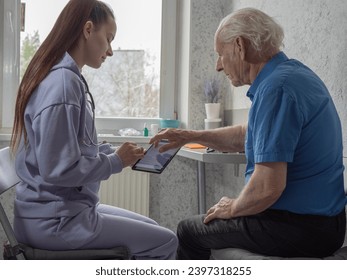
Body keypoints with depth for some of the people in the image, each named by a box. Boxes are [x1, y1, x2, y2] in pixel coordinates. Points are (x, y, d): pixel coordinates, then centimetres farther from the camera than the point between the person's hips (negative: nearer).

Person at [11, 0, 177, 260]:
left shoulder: (66, 77, 9)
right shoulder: (63, 82, -22)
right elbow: (59, 169, -26)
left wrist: (117, 152, 3)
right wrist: (117, 161, -13)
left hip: (60, 209, 10)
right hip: (54, 220, -10)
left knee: (151, 229, 18)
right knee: (164, 241, -4)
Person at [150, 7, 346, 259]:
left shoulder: (275, 88, -24)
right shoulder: (293, 72, 9)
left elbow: (268, 187, -29)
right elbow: (249, 135, 23)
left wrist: (233, 208, -9)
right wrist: (191, 136, 18)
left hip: (296, 228, -10)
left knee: (188, 231, 10)